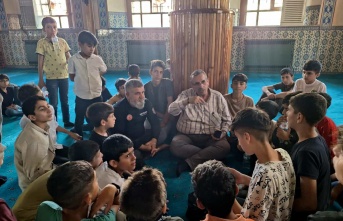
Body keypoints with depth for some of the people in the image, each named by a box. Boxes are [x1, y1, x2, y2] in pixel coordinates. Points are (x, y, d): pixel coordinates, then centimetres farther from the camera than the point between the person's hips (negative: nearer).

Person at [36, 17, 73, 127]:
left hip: (64, 76, 3)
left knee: (65, 100, 14)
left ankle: (67, 121, 29)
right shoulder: (42, 43, -5)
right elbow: (40, 62, -4)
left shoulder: (62, 41, 3)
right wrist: (40, 79, -4)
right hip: (51, 77, -3)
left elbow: (69, 57, 6)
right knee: (53, 102, 5)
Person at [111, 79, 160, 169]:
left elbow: (155, 122, 1)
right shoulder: (118, 109, -19)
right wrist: (140, 146, -25)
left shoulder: (146, 103, -3)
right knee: (136, 156, -34)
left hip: (142, 137, 6)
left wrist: (154, 139, -19)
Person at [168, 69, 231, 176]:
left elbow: (227, 120, 13)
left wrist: (222, 133, -7)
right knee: (175, 145, -32)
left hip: (211, 137, 1)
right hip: (187, 136, 0)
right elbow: (171, 110, -10)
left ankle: (188, 163, -29)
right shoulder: (186, 94, 4)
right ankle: (209, 155, -19)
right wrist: (187, 101, -25)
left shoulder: (218, 97, 6)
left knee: (225, 147, -30)